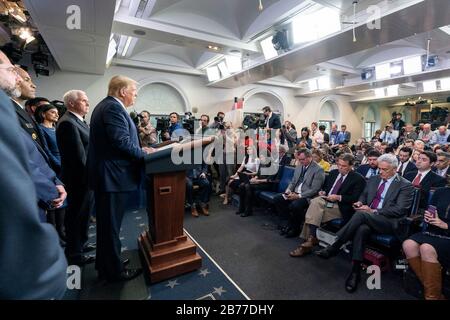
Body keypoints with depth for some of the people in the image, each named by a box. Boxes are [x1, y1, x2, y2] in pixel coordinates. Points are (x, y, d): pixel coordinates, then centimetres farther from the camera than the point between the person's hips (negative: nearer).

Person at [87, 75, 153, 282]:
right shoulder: (113, 107, -15)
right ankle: (114, 271, 20)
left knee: (107, 224, 20)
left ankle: (105, 265, 37)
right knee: (111, 225, 3)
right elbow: (122, 141, -24)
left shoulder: (106, 105, 18)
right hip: (112, 176, -11)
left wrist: (139, 150, 11)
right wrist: (144, 153, -10)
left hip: (106, 174, 11)